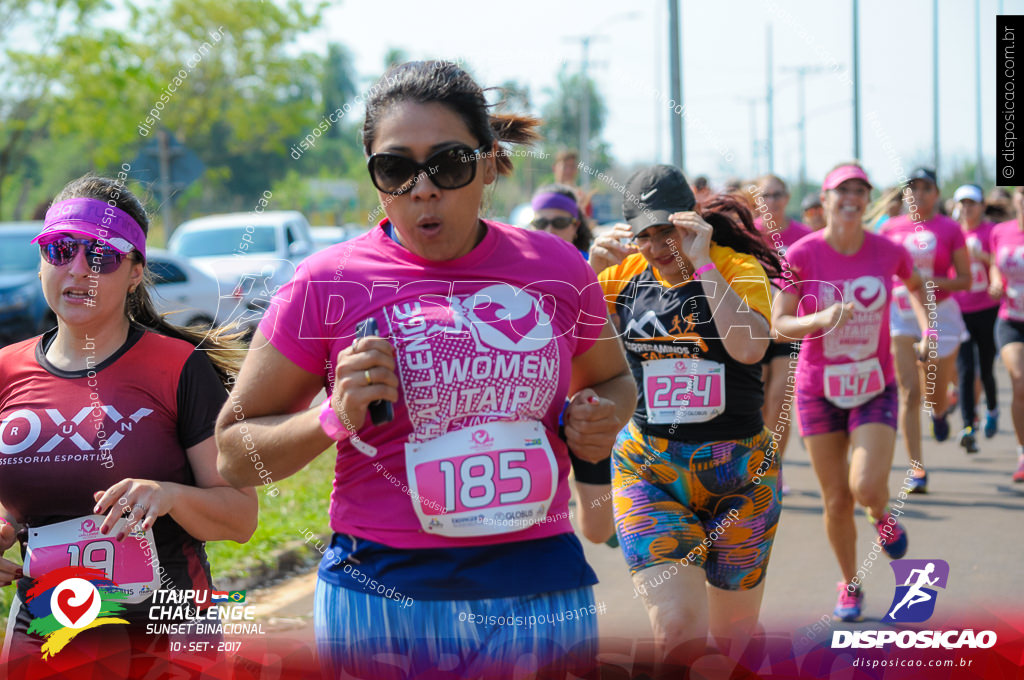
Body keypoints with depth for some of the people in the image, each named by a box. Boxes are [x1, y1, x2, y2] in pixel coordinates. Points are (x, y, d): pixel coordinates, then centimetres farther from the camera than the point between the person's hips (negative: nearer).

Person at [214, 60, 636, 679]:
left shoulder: (556, 268, 2)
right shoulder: (330, 283, -5)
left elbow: (612, 380, 22)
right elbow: (234, 454, 1)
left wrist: (602, 420, 0)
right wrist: (335, 418, -16)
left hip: (540, 594, 2)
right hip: (382, 599, -2)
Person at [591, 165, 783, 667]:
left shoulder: (739, 268, -5)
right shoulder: (626, 274, 3)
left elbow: (749, 347, -23)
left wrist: (702, 264, -23)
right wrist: (591, 270, -14)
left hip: (737, 473, 0)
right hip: (647, 470, 1)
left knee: (734, 635, 11)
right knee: (677, 628, -19)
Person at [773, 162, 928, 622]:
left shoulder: (887, 252, -5)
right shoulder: (802, 255, -11)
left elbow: (916, 283, 19)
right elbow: (779, 325, -14)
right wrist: (820, 319, -31)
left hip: (875, 389, 0)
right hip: (819, 390, 0)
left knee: (867, 488, -19)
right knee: (836, 501, 5)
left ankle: (883, 515, 19)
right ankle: (850, 585, 28)